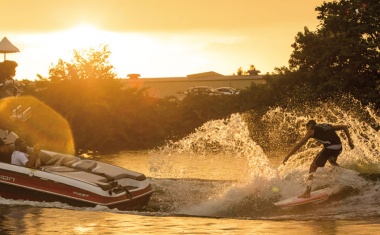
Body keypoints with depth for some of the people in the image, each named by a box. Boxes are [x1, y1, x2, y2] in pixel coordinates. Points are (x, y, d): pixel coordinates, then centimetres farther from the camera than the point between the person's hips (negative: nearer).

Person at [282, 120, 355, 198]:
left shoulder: (311, 131, 16)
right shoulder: (328, 126, 31)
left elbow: (299, 144, 12)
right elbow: (344, 127, 29)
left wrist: (287, 156, 14)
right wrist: (349, 140, 30)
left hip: (329, 147, -6)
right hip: (339, 146, 6)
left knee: (313, 166, 3)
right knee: (331, 160, 38)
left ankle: (307, 192, -4)